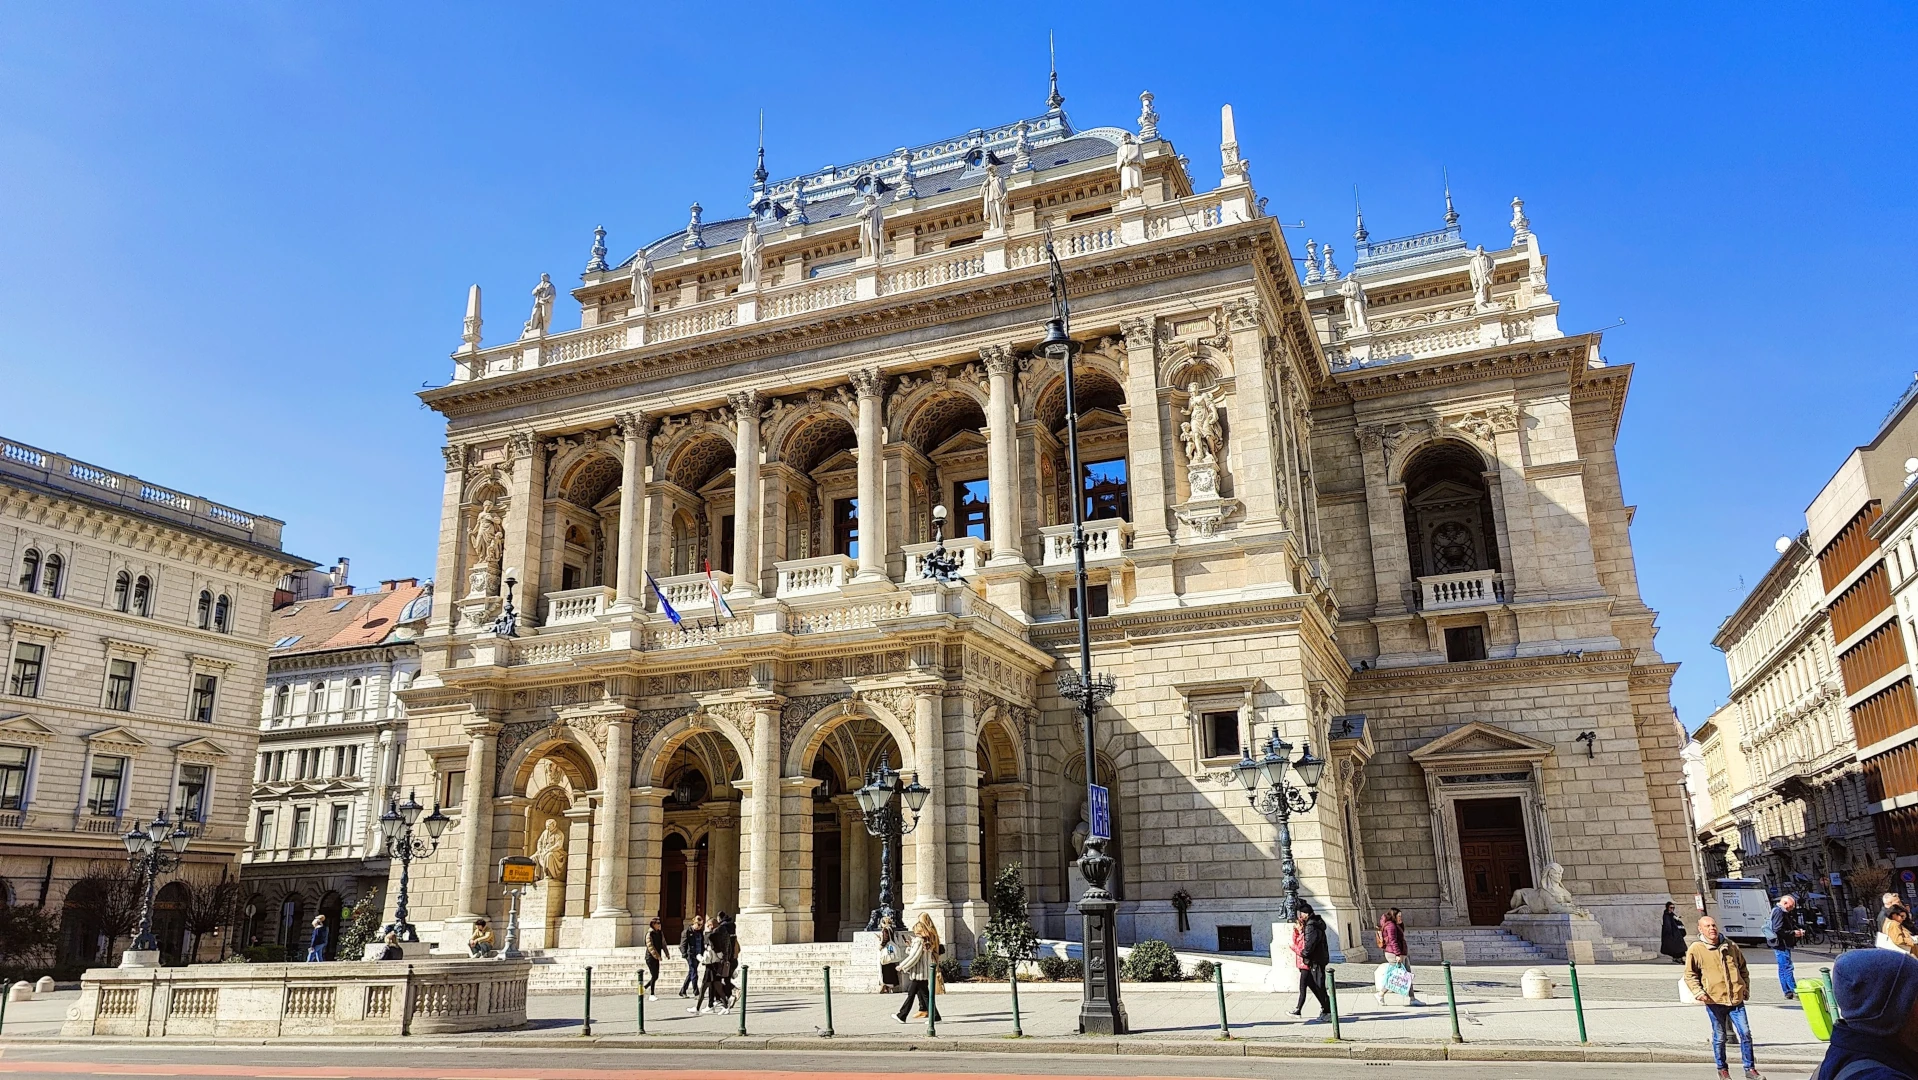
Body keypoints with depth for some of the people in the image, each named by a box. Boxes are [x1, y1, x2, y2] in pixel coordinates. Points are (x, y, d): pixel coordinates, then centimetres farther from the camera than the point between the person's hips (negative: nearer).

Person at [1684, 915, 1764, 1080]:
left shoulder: (1730, 945, 6)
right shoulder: (1696, 949, -5)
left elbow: (1742, 967, 20)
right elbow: (1690, 975, -2)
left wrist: (1746, 988, 13)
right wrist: (1698, 992, -14)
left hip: (1736, 999, 3)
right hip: (1714, 1000, -3)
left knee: (1745, 1033, 2)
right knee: (1719, 1037, 7)